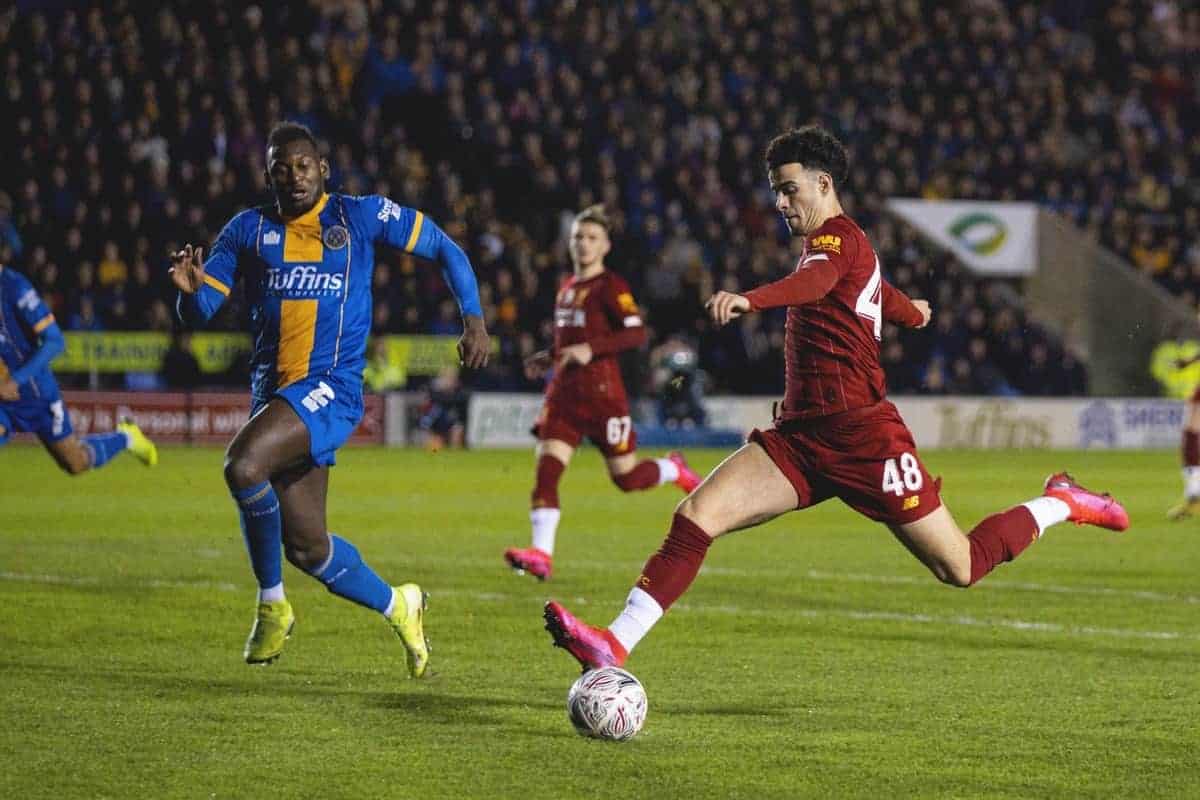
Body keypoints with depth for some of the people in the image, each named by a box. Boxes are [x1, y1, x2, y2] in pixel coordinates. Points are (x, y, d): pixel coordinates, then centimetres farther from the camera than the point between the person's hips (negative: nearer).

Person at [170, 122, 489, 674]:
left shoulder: (361, 216, 2)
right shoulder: (249, 230, 9)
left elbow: (445, 250, 11)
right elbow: (197, 314, 5)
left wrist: (473, 318, 0)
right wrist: (190, 289, -18)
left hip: (331, 389, -5)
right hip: (273, 393, 5)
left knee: (243, 464, -30)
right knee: (306, 546, 4)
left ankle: (271, 604, -11)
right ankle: (398, 608, 30)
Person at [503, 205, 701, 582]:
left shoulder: (611, 287, -7)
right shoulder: (568, 288, 17)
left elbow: (636, 334, -17)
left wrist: (590, 349, -25)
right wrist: (550, 357, 17)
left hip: (601, 391, -6)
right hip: (564, 391, 6)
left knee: (626, 477, 2)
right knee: (546, 468, -12)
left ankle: (673, 470, 34)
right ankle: (541, 554, -19)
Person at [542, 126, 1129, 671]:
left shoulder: (837, 237, -10)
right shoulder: (831, 245, 18)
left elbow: (814, 283, -35)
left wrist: (748, 300, -56)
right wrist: (910, 311, 63)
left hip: (859, 434, -9)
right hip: (800, 435, 9)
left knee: (960, 568, 0)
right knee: (695, 517, -12)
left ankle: (1060, 504, 25)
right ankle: (614, 646, -19)